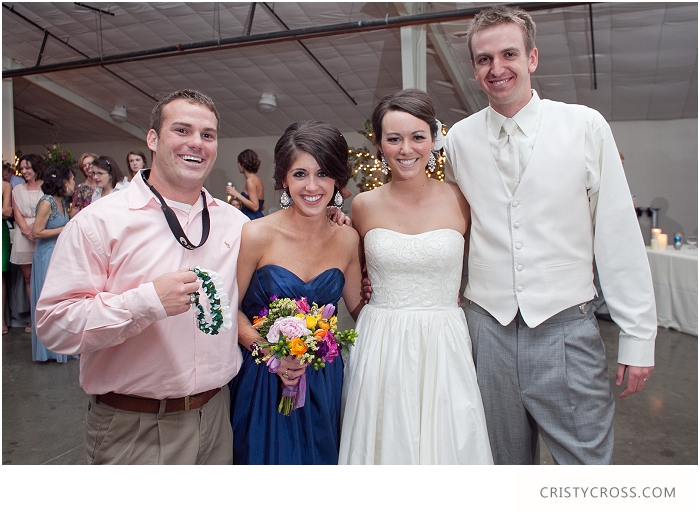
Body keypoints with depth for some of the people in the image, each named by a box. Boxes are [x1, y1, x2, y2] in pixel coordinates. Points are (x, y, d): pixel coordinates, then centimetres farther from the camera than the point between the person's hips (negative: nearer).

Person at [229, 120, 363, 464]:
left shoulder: (347, 239, -3)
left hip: (322, 381, 3)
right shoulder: (256, 235, -13)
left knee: (319, 457, 19)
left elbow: (357, 306, 7)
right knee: (266, 455, 13)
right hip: (262, 376, -3)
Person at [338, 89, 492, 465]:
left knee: (445, 443, 10)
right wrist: (382, 319, 7)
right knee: (385, 444, 12)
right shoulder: (364, 205, 1)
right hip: (379, 350, 1)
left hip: (443, 349, 0)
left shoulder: (460, 200, -2)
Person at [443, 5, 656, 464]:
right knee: (507, 460, 16)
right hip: (487, 329, 2)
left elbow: (619, 234, -2)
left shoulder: (586, 126, -3)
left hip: (566, 328, -1)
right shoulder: (459, 139, 4)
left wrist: (638, 335, -3)